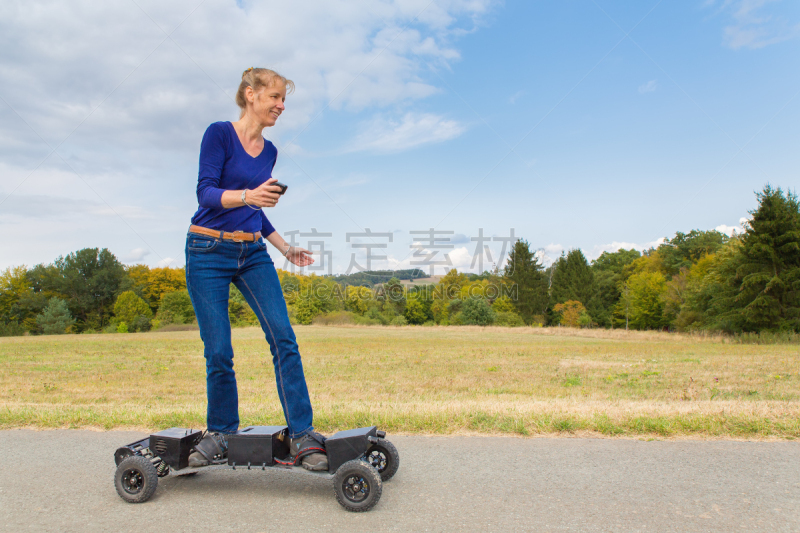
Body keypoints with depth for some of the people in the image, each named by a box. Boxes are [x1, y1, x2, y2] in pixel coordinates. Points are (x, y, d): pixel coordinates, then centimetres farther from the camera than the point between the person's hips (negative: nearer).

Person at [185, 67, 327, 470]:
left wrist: (286, 249, 16)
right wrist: (248, 195, -33)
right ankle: (221, 434, 21)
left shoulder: (269, 151, 13)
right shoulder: (219, 133, -4)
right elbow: (205, 192, -15)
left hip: (253, 255, 5)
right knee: (218, 352, -1)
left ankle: (302, 435, -7)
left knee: (283, 338, -11)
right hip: (208, 252, -5)